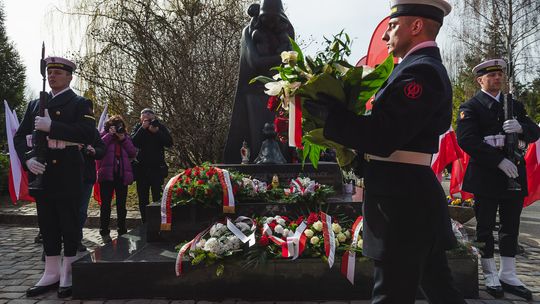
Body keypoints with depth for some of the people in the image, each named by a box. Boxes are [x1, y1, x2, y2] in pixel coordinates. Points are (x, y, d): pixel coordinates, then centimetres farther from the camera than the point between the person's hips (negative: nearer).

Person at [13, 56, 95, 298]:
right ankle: (51, 274, 21)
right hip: (41, 174, 5)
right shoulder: (35, 104, 17)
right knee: (47, 225, 11)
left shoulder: (80, 103, 1)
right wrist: (28, 159, -9)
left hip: (67, 176, -5)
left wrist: (51, 126, -21)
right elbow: (20, 136, 11)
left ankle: (68, 275, 13)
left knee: (69, 225, 2)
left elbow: (87, 133, -15)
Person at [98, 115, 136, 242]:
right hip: (107, 174, -3)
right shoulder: (104, 135, 10)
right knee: (106, 204, -3)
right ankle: (104, 232, 4)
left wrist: (123, 139, -3)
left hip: (122, 174, 3)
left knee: (121, 205, 7)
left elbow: (133, 153, 5)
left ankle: (122, 231, 16)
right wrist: (110, 134, -8)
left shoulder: (126, 137, 18)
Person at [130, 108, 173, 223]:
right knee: (143, 199, 7)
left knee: (158, 198, -7)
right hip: (141, 169, 2)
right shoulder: (138, 127, 5)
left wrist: (156, 132, -16)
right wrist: (143, 128, -16)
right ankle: (145, 224, 16)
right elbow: (133, 142, -11)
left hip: (157, 169, -2)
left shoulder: (160, 126, 2)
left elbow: (169, 143, -8)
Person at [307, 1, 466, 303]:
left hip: (403, 204, -10)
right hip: (413, 198, 10)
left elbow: (381, 139, -24)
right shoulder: (427, 67, 17)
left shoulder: (419, 71, -16)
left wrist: (327, 110, -16)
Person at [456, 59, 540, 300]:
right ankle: (490, 276, 16)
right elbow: (467, 140, -15)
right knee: (485, 226, 4)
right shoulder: (470, 107, -3)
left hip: (514, 174, 5)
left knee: (510, 226, 9)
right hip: (486, 176, -5)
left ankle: (508, 275, 21)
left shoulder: (514, 105, 16)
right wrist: (500, 160, -21)